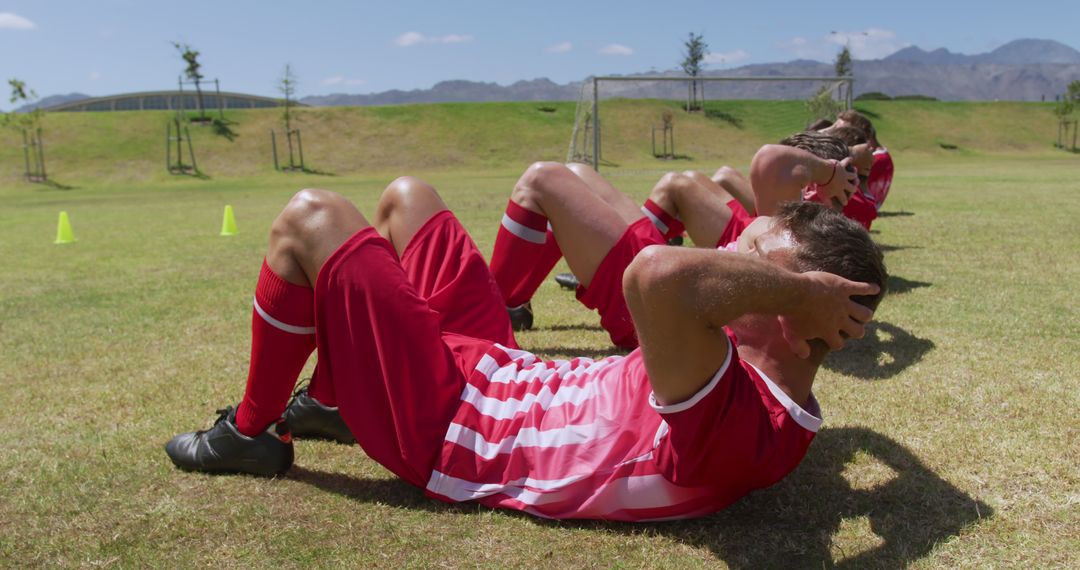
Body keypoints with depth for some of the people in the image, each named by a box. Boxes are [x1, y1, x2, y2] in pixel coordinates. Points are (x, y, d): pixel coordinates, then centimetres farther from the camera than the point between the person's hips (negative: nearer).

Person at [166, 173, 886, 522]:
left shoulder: (734, 424, -34)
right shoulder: (774, 384, -5)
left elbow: (659, 272, -55)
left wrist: (796, 287, -38)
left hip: (448, 426, -8)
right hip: (494, 366, 9)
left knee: (309, 216, -8)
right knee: (405, 194, 17)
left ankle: (254, 433, 15)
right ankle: (330, 399, 32)